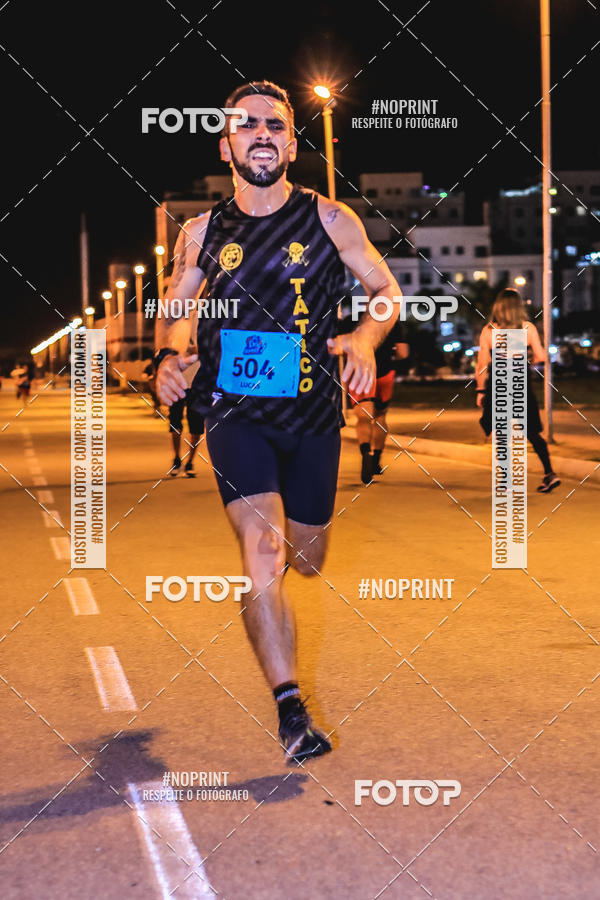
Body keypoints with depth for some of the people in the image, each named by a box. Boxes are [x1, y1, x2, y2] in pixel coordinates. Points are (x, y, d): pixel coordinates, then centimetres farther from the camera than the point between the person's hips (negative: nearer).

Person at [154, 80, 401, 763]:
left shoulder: (330, 220, -2)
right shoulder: (202, 233, 2)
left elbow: (386, 287, 7)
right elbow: (173, 309, 14)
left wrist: (365, 337, -14)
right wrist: (168, 354, -8)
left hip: (312, 411, 1)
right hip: (235, 413, -1)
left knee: (306, 561, 14)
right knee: (262, 553, -18)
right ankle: (291, 711, -10)